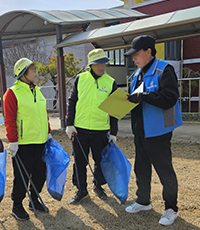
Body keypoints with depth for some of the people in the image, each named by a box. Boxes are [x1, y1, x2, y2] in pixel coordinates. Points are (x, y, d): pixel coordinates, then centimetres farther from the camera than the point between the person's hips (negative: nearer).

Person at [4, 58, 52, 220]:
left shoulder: (37, 91, 12)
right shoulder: (13, 93, -10)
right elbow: (10, 120, -13)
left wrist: (48, 133, 18)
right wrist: (13, 141, -15)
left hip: (40, 142, 7)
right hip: (23, 144, -7)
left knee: (40, 174, 14)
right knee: (22, 177, 4)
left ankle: (34, 200, 34)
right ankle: (17, 206, 25)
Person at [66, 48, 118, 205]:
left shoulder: (111, 83, 1)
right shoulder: (80, 79, 2)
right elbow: (72, 102, 7)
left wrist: (113, 132, 2)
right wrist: (69, 124, 0)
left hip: (101, 130, 0)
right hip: (79, 129, 1)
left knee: (101, 161, 11)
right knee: (80, 161, 8)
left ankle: (98, 186, 35)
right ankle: (82, 190, 26)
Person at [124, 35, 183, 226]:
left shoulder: (164, 70, -13)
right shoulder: (138, 74, 13)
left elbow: (169, 99, -24)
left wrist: (144, 96, -32)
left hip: (158, 132, -8)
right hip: (140, 131, 8)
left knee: (165, 171, 4)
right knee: (141, 168, 18)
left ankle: (171, 208, 22)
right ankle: (143, 201, 36)